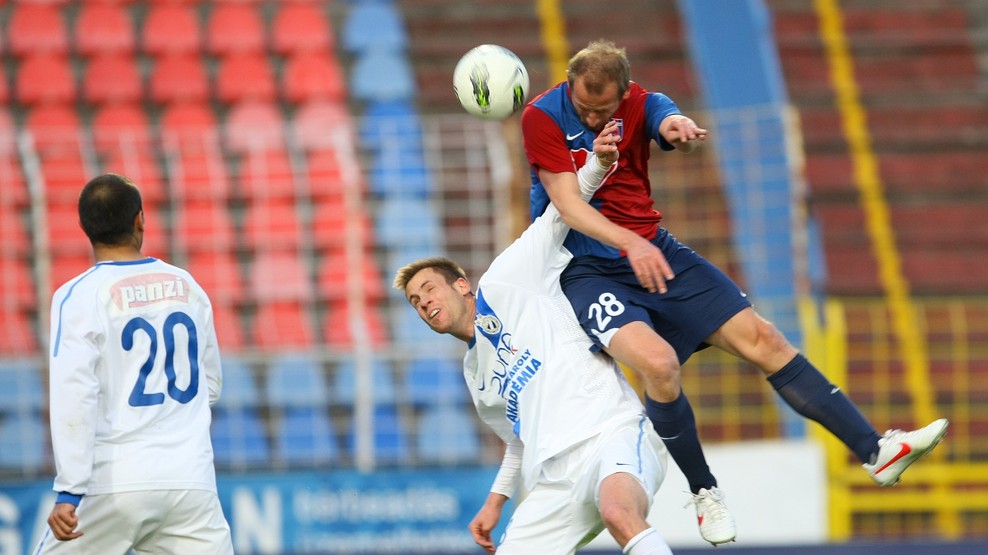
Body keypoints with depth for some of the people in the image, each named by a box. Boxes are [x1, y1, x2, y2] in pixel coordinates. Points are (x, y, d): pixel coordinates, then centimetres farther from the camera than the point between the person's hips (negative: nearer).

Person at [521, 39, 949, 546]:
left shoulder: (641, 104, -2)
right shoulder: (543, 118, -13)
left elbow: (668, 121, -25)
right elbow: (567, 204, -20)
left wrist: (679, 128, -51)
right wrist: (629, 243, -36)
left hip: (652, 251, 5)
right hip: (585, 269, -5)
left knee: (760, 339, -4)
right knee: (657, 362, -30)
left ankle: (875, 450, 0)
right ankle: (703, 492, -7)